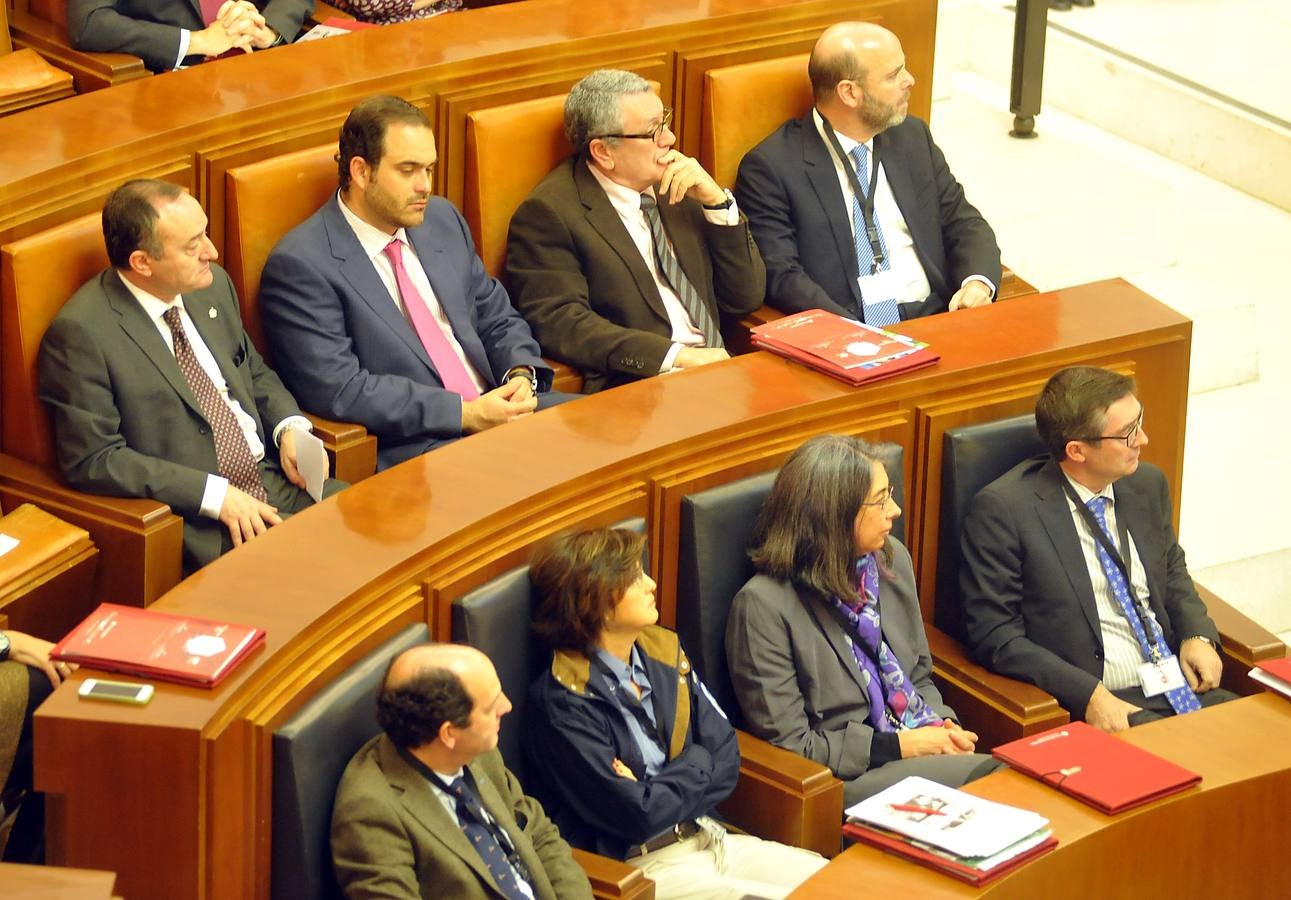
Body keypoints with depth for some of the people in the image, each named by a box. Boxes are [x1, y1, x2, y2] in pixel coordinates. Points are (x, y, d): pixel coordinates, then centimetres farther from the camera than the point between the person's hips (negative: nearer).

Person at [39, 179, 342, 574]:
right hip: (190, 520, -8)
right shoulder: (81, 333, -14)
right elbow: (92, 461, -16)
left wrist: (291, 428, 1)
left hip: (272, 480, 8)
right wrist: (216, 495, -19)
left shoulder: (213, 285, 8)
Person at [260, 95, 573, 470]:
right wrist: (465, 413, -17)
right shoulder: (301, 266, -8)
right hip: (408, 447, -8)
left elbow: (498, 320, 24)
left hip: (493, 408, 8)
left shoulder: (443, 219, 16)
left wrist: (521, 375, -1)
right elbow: (338, 389, -15)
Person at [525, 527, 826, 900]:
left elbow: (726, 758, 3)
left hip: (705, 837, 7)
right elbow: (639, 816, -19)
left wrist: (658, 795, -12)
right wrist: (696, 764, -3)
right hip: (636, 867, -7)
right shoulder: (562, 701, -16)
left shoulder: (663, 650, 7)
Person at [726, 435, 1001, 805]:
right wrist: (899, 745, -14)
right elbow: (788, 743, -11)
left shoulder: (891, 560, 8)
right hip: (842, 780, -7)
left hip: (918, 746, 7)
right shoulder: (765, 604, -13)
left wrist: (943, 727, -2)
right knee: (988, 776, -30)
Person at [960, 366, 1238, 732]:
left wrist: (1197, 635, 8)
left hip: (1181, 684, 7)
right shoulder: (1002, 509, -10)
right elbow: (995, 637, -11)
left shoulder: (1148, 484, 10)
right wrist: (1089, 696, -20)